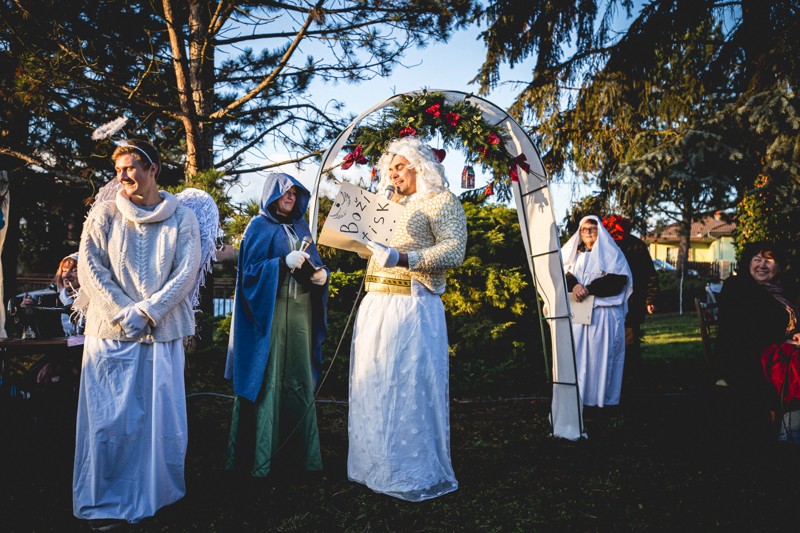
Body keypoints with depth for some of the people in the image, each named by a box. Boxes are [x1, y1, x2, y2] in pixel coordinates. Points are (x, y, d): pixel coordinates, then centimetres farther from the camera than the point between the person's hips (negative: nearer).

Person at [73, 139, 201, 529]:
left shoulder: (182, 219, 3)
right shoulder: (104, 214, 4)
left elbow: (187, 272, -4)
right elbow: (89, 267, -2)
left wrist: (148, 311, -13)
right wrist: (124, 312, -11)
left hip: (163, 332, 0)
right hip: (111, 333, 0)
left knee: (162, 416, 5)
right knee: (110, 418, 2)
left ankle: (159, 495, 22)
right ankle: (106, 501, 16)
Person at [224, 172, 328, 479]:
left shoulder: (301, 228, 19)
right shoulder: (259, 227, 2)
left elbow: (314, 263, 17)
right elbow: (251, 269, -7)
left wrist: (320, 275, -5)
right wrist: (285, 263, -20)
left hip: (300, 310, 6)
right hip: (269, 310, -5)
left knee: (300, 379, 6)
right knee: (267, 378, -5)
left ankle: (300, 450, 14)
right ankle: (259, 453, 3)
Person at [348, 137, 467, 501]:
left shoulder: (442, 201, -1)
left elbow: (454, 251, -15)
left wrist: (403, 259, -25)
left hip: (410, 308, -8)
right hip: (375, 306, 8)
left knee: (408, 389, -5)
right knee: (373, 388, 12)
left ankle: (416, 474, 9)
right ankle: (378, 466, 25)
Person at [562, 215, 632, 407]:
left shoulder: (611, 253, 4)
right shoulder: (575, 254, 17)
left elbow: (617, 281, -9)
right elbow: (564, 273, 3)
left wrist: (588, 290, -15)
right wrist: (574, 285, -18)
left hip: (604, 313, -3)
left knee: (601, 354, -3)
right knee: (578, 353, -1)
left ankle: (604, 397, 4)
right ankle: (579, 396, 3)